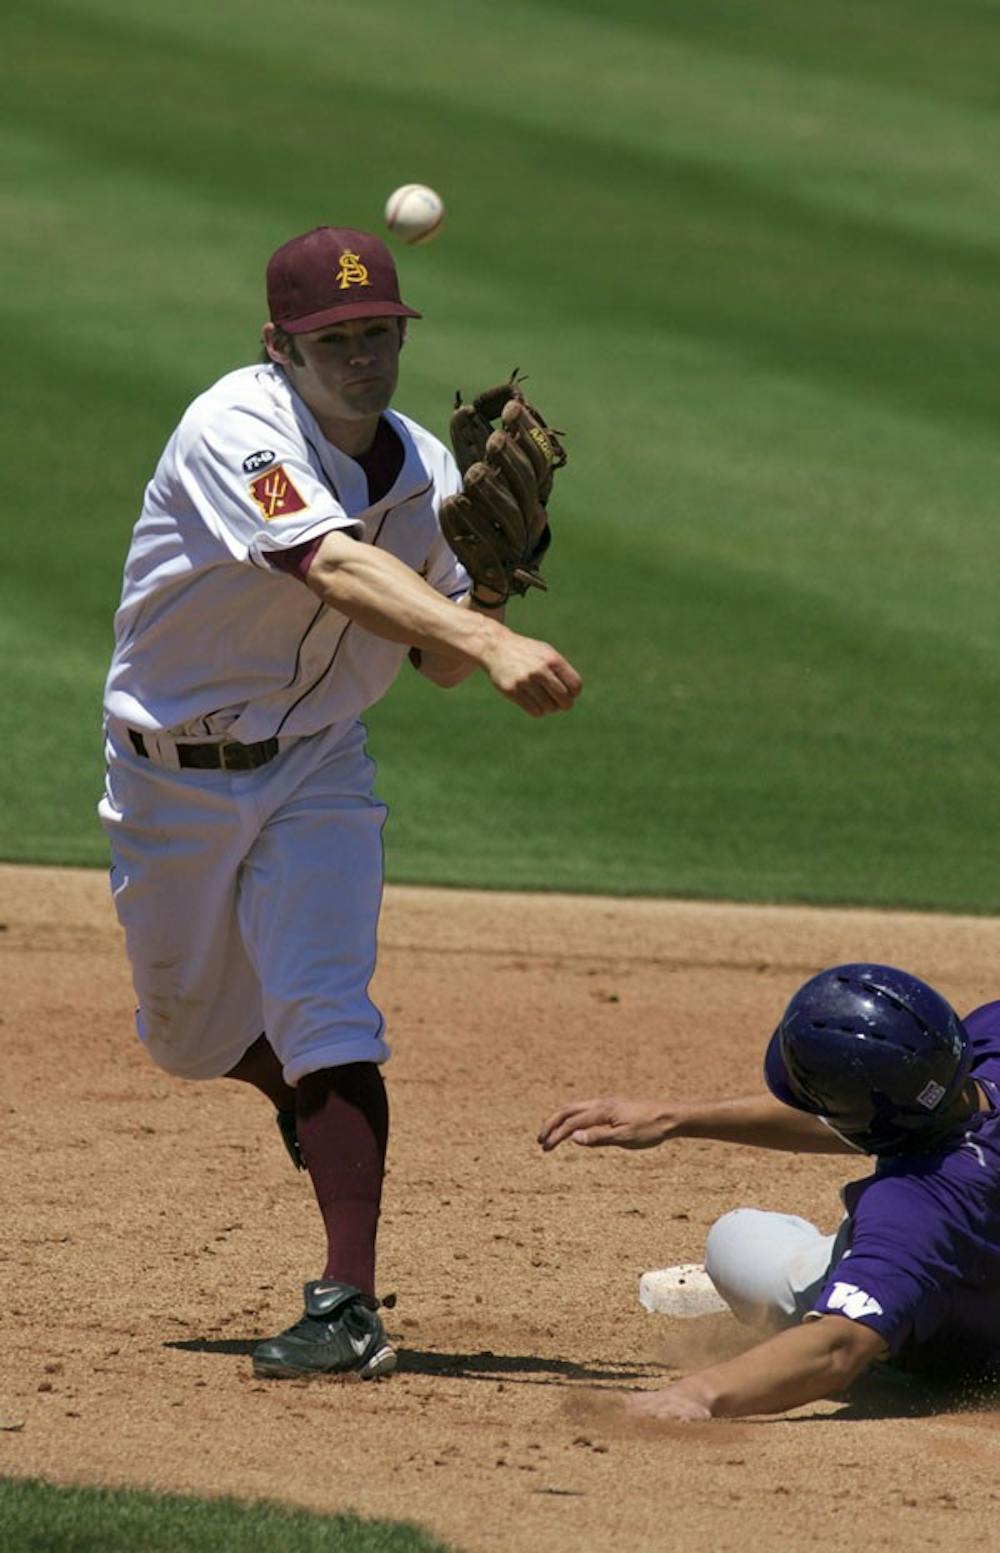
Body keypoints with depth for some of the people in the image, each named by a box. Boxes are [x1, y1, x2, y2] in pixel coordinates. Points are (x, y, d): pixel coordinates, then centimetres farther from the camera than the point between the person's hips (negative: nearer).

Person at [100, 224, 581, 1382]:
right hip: (172, 776, -2)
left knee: (324, 1014, -17)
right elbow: (333, 566, -44)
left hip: (316, 773, 2)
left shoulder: (423, 472, -6)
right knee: (189, 1036, 14)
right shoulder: (237, 432, -26)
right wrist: (491, 645, -58)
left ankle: (348, 1306, -20)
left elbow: (440, 662, 1)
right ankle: (318, 1108, 49)